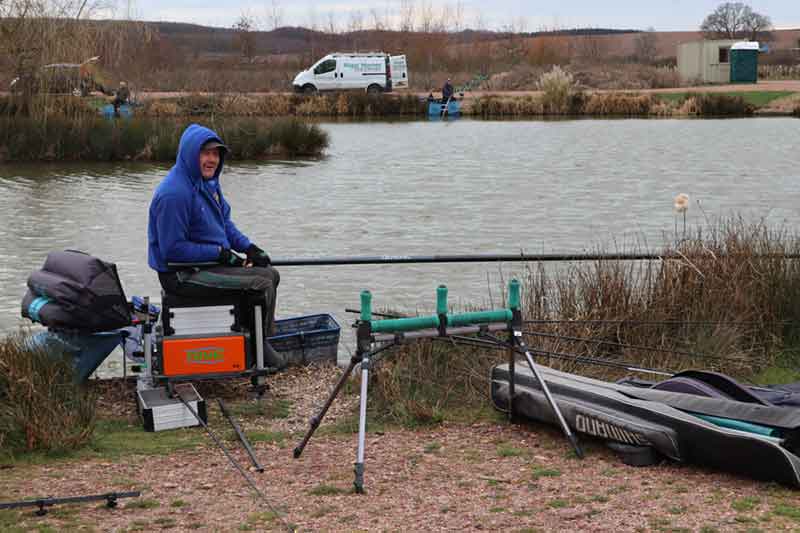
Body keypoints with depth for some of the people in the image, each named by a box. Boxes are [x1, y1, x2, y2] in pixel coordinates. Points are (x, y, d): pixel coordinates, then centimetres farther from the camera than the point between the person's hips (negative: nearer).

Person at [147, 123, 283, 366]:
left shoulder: (208, 182, 7)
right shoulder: (174, 193, -23)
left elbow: (225, 222, 18)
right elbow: (173, 250, -23)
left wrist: (248, 247, 1)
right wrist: (221, 253, -20)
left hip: (211, 262, 10)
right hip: (182, 275, -10)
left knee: (270, 273, 12)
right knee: (262, 283, -17)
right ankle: (260, 344, 3)